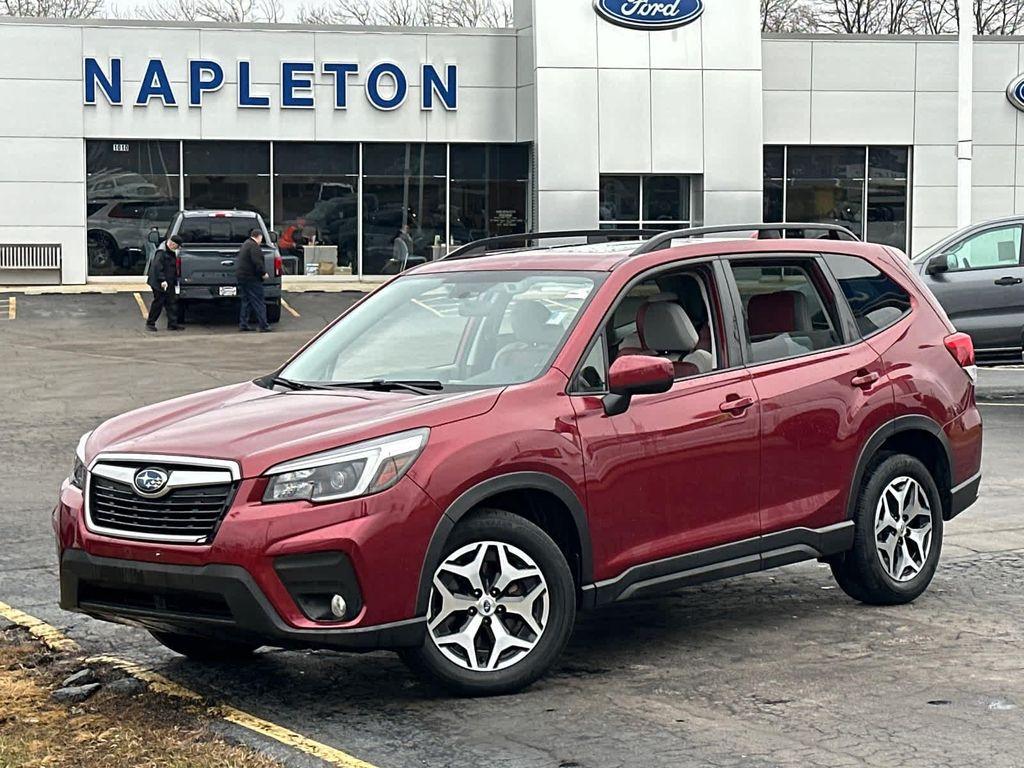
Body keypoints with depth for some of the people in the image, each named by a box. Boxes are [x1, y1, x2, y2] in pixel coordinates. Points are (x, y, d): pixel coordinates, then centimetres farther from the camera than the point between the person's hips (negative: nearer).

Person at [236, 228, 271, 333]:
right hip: (251, 278, -10)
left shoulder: (245, 245, 18)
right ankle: (263, 326, -9)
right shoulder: (254, 246, -15)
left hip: (241, 276, 10)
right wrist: (263, 273, -13)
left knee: (246, 301, 14)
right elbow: (257, 262, -23)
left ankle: (243, 324, 13)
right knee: (259, 303, -7)